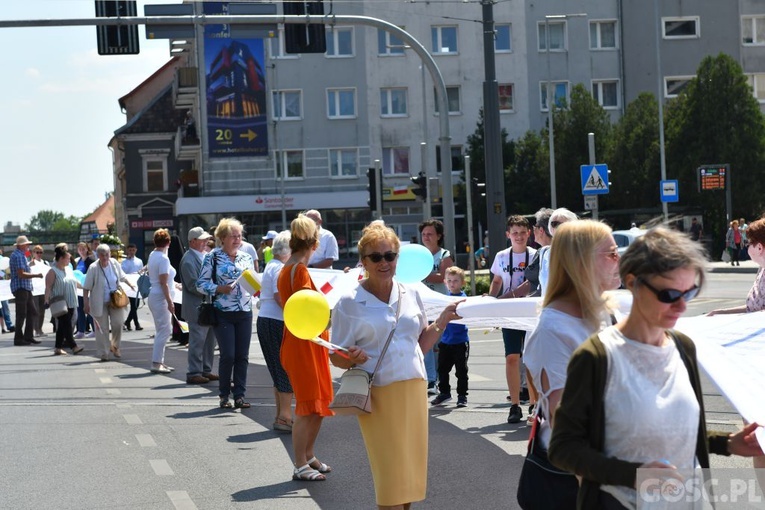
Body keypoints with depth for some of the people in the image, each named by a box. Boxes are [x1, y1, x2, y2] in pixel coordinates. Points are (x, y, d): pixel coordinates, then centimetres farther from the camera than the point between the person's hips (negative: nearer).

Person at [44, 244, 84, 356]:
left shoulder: (68, 269, 14)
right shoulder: (53, 271, -10)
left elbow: (74, 282, 26)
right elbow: (48, 287, -15)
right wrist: (47, 300, -23)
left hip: (70, 303, 8)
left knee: (62, 326, 9)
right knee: (66, 325, -10)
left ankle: (58, 348, 13)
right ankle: (73, 346, -13)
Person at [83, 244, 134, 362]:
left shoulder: (114, 263, -4)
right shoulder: (93, 268, -16)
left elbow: (122, 276, 17)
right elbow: (86, 288, -12)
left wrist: (130, 285, 26)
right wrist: (86, 303, -14)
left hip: (115, 300, 3)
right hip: (99, 302, -3)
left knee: (118, 323, -6)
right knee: (102, 329, 0)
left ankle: (115, 346, 19)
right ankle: (104, 354, 10)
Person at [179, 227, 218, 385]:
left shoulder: (205, 256, 14)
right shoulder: (188, 260, -14)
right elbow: (193, 285, -20)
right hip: (197, 308, -9)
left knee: (209, 340, 13)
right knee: (197, 341, -4)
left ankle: (206, 370, 22)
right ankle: (194, 373, 2)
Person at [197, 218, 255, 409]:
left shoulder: (247, 258, 12)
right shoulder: (213, 257, -2)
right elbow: (201, 284, -3)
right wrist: (219, 289, -17)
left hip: (245, 313, 4)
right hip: (223, 313, -4)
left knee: (242, 356, 3)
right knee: (228, 355, -6)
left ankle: (240, 395, 10)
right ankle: (224, 396, 8)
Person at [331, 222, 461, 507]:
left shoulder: (410, 294, 9)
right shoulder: (349, 303, -3)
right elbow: (336, 357, -1)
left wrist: (443, 320, 4)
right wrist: (352, 358, -22)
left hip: (413, 390, 4)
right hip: (378, 395, -4)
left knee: (411, 471, 6)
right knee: (390, 476, -5)